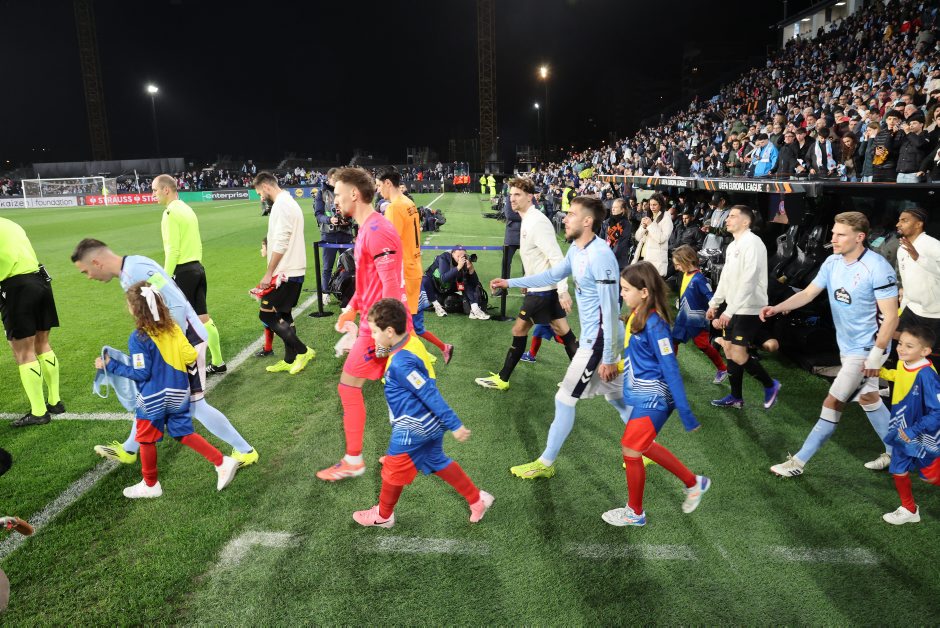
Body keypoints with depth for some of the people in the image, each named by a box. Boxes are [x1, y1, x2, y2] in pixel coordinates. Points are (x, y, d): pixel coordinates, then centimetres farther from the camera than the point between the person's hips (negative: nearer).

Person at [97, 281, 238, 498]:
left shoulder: (138, 338, -20)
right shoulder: (172, 327, -3)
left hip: (153, 399, -6)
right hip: (177, 394, 6)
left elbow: (141, 374, -18)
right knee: (184, 434, 16)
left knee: (146, 439, 15)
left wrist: (111, 365, -9)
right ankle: (222, 462, 7)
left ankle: (150, 485, 31)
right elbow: (191, 356, -4)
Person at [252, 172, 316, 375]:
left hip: (285, 273, -10)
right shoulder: (289, 202, 16)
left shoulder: (281, 205, -15)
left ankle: (302, 351, 1)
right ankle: (290, 360, 20)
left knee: (266, 314, -4)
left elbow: (280, 243, -21)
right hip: (294, 270, 10)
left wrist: (268, 273, -17)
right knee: (283, 315, 14)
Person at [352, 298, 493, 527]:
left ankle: (383, 515, 36)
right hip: (429, 423, 9)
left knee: (393, 469, 12)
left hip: (413, 427, -9)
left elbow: (430, 394, -28)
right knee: (437, 462, 24)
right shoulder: (411, 343, -1)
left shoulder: (401, 363, -30)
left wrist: (455, 425, -24)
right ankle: (477, 499, 30)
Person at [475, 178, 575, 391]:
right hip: (545, 287, 9)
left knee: (519, 329, 1)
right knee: (563, 331, 13)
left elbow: (557, 258, -24)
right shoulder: (528, 220, 10)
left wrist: (563, 291, -27)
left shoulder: (537, 222, -19)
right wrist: (529, 282, 24)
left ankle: (502, 379, 14)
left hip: (542, 289, -9)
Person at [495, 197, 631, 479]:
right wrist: (510, 282, 24)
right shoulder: (576, 250, 5)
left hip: (599, 341, -9)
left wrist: (608, 358, -20)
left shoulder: (600, 256, -24)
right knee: (616, 395, 19)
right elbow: (552, 275, 22)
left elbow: (610, 310, -23)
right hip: (594, 337, 9)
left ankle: (545, 464, 17)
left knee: (564, 399, 1)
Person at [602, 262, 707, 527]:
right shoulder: (636, 315, 2)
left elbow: (671, 369, -23)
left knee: (631, 450, 3)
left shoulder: (654, 323, -23)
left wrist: (686, 413, -21)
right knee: (643, 446, 20)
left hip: (652, 400, -9)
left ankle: (635, 512, 25)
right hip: (643, 396, 9)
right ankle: (694, 483, 38)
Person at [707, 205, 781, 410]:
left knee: (738, 355, -12)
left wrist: (729, 310, -26)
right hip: (733, 309, 9)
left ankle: (770, 385, 10)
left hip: (749, 309, -9)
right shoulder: (732, 246, 13)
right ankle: (736, 397, 23)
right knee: (729, 352, 11)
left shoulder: (752, 242, -17)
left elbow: (748, 281, -25)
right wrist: (714, 303, 19)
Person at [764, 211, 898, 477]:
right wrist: (777, 308, -15)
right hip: (847, 346, 8)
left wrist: (876, 355, -21)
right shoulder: (832, 262, -1)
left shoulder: (877, 268, -23)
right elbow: (808, 293, 2)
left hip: (867, 350, -8)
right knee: (868, 398, 20)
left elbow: (891, 316, -20)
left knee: (833, 403, -4)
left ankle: (798, 462, 4)